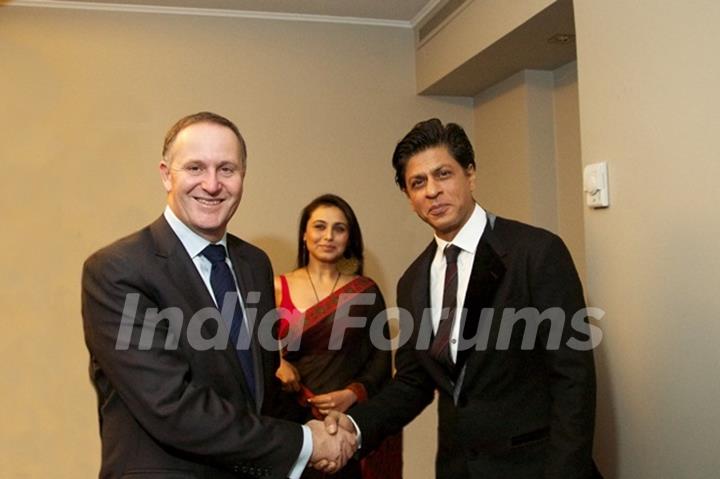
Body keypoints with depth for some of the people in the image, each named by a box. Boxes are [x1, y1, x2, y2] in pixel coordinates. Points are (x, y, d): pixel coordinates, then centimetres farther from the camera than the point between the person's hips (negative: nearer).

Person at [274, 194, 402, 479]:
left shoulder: (366, 291, 1)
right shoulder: (278, 288, 1)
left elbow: (382, 357, 1)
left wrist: (352, 394, -13)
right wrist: (276, 364, -13)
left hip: (352, 418, 0)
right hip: (295, 418, 0)